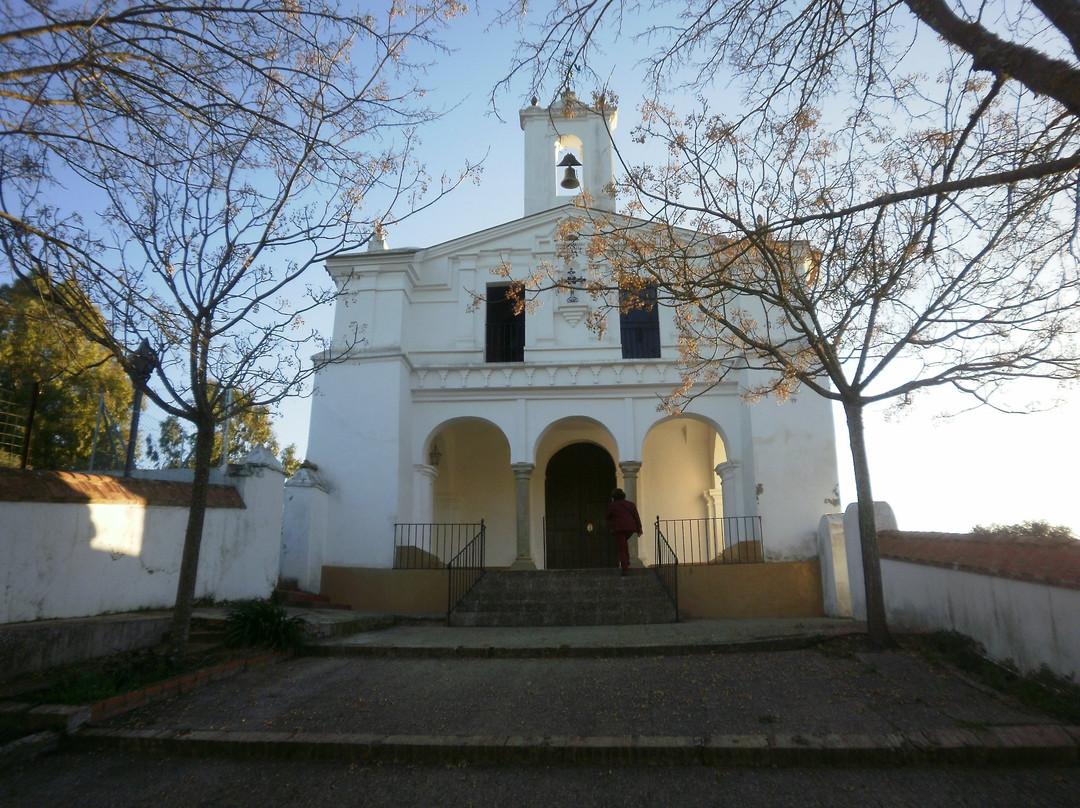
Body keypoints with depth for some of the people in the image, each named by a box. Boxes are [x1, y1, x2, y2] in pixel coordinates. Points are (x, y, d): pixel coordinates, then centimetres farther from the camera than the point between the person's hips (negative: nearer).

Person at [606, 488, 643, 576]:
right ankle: (627, 561, 16)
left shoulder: (612, 505, 5)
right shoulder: (631, 504, 14)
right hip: (631, 527, 4)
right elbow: (636, 517, 7)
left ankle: (625, 568, -7)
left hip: (619, 528, -4)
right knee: (624, 542, 28)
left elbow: (608, 517, 15)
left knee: (621, 548, 0)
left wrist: (610, 522, 37)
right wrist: (639, 529, 6)